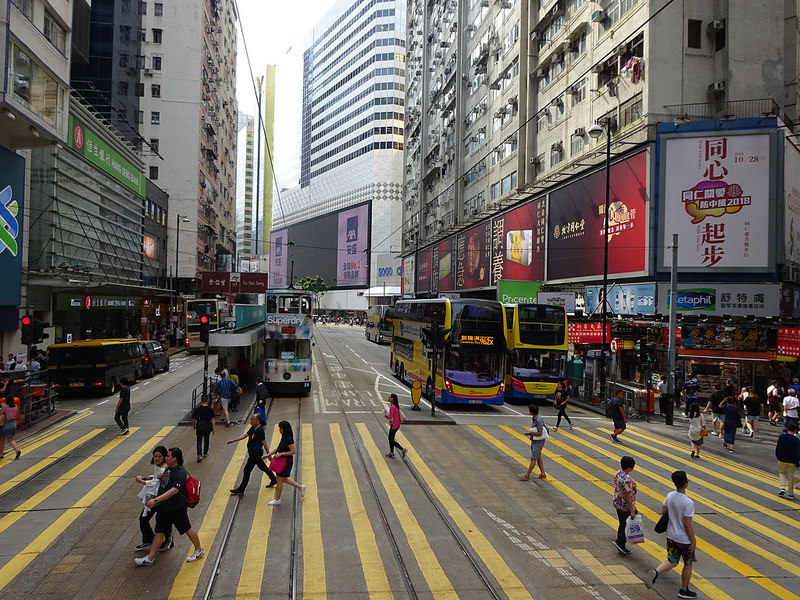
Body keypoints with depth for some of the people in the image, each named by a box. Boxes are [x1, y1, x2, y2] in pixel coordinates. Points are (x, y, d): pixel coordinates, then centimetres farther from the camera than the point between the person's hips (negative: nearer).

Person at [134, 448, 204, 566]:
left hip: (177, 508, -8)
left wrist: (156, 500, -38)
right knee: (159, 532, 12)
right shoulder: (169, 469, 5)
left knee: (187, 529, 8)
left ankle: (199, 550, 26)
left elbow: (174, 490, -34)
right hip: (164, 507, 8)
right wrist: (161, 476, 4)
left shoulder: (180, 473, -24)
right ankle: (150, 558, 21)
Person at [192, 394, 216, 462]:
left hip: (199, 427, -1)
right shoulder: (210, 409, -12)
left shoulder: (197, 409, -10)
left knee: (199, 441, 7)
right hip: (208, 427, 1)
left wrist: (194, 425, 18)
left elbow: (193, 419, -1)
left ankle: (199, 455, -10)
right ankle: (205, 453, 34)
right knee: (206, 440, 20)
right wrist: (214, 429, -1)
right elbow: (213, 420, -9)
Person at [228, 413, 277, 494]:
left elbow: (265, 444, -22)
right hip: (253, 453, 9)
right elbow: (244, 436, 9)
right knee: (263, 467, 21)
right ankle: (274, 480, 35)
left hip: (255, 454, -9)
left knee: (247, 471, -1)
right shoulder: (252, 428, 3)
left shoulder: (260, 431, -26)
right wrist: (233, 440, 5)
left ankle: (241, 489, 10)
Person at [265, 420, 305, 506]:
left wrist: (281, 454, -24)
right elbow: (279, 448, 17)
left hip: (286, 462, -9)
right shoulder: (284, 437, 6)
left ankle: (277, 500, 16)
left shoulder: (289, 439, -23)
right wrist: (270, 454, 14)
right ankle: (300, 487, 31)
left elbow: (293, 451, -24)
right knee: (284, 479, 19)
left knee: (280, 480, 2)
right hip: (282, 461, 9)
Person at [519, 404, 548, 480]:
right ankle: (543, 474, 26)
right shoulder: (534, 418, 3)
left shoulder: (539, 420, -25)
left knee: (533, 458, -4)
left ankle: (527, 475, -1)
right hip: (534, 440, 10)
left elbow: (539, 433, -24)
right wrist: (530, 432, 4)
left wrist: (530, 433, -17)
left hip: (539, 441, -10)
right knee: (538, 457, 17)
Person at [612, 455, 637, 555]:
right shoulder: (627, 480, -27)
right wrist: (632, 511, -19)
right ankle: (619, 542, 8)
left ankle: (621, 547, 26)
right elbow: (627, 496, -25)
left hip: (617, 502, 9)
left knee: (622, 524, 18)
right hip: (626, 506, -9)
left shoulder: (617, 474, 1)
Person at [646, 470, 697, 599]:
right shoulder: (688, 503, -27)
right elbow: (687, 524, -23)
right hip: (684, 539, -6)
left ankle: (656, 572, -10)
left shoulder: (670, 496, -6)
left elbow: (663, 511, 6)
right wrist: (693, 541, -11)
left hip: (671, 536, 6)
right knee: (688, 564, 17)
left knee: (672, 561, 16)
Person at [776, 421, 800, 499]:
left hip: (782, 460, 2)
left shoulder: (781, 436, -4)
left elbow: (777, 448, 5)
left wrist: (777, 457, 20)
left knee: (782, 473, 21)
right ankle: (790, 493, 15)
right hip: (792, 462, -2)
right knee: (791, 477, 9)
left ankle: (783, 487, 2)